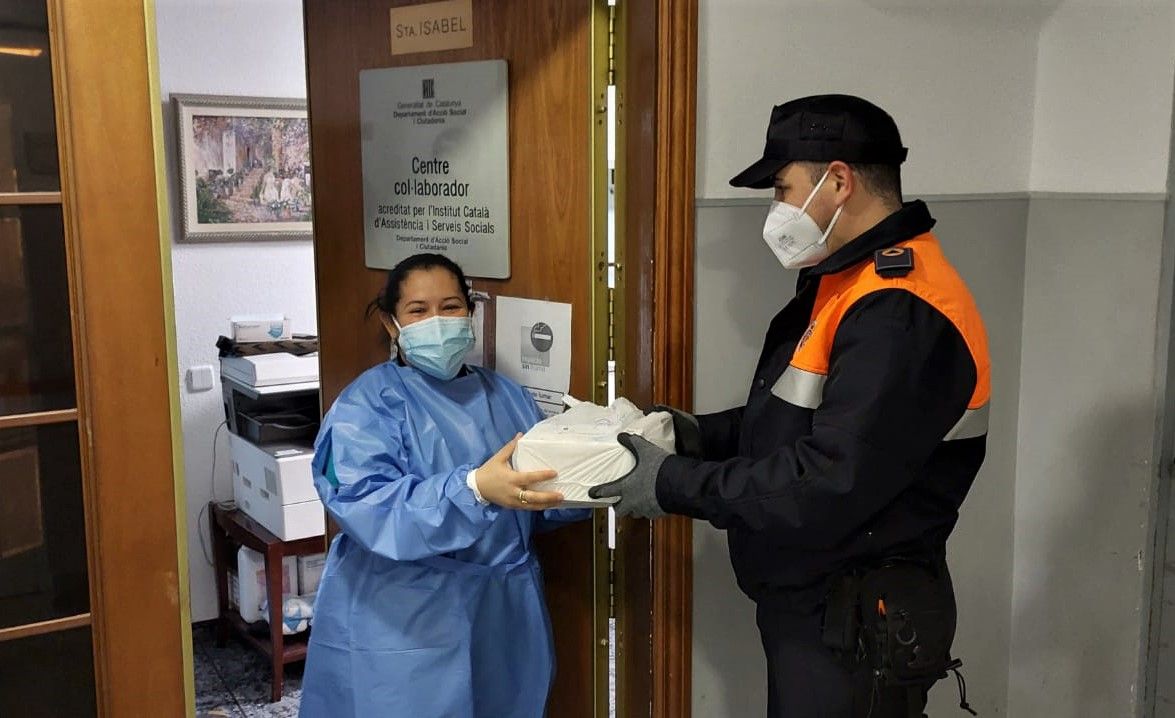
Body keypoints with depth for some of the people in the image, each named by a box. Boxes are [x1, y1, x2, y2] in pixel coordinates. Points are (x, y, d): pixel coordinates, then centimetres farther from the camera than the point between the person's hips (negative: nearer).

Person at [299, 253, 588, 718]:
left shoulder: (507, 396, 10)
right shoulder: (367, 405, -7)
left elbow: (539, 504, 8)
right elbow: (367, 508, -24)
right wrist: (475, 489, -37)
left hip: (503, 616, 5)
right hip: (400, 625, -5)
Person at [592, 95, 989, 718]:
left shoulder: (900, 316, -24)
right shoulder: (843, 281, 9)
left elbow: (823, 490, -28)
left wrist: (674, 485, -19)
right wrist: (702, 434, 2)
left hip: (856, 630, -9)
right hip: (809, 607, 9)